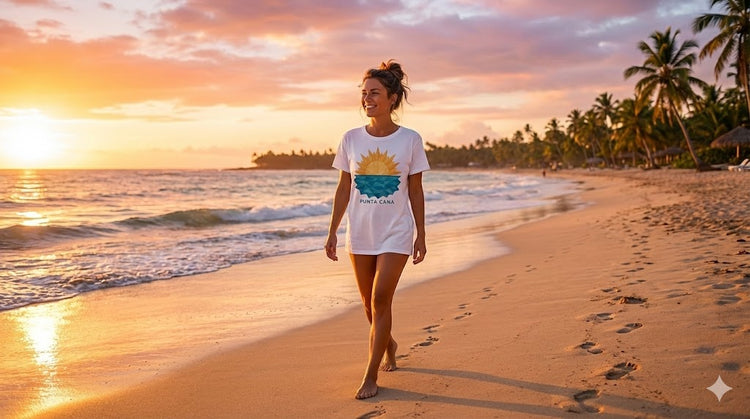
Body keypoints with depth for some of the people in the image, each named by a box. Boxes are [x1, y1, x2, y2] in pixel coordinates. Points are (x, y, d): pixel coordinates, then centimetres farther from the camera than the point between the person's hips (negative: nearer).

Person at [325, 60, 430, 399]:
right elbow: (343, 189, 5)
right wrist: (332, 231, 3)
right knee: (369, 302, 13)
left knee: (381, 299, -9)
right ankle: (388, 345, 43)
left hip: (395, 234, -3)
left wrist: (421, 235, -1)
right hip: (360, 233, 3)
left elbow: (415, 192, -1)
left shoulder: (410, 140, -6)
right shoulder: (351, 139, -1)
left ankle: (371, 375, 2)